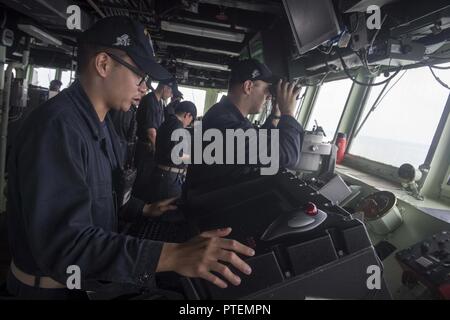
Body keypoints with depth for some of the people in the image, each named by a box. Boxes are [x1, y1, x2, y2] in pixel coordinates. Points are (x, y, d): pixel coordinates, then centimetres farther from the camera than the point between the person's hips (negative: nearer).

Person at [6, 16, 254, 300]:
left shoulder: (101, 122, 6)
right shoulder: (56, 127, -28)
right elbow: (63, 244, -35)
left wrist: (143, 210, 7)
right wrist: (171, 255, -42)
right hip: (53, 288, -8)